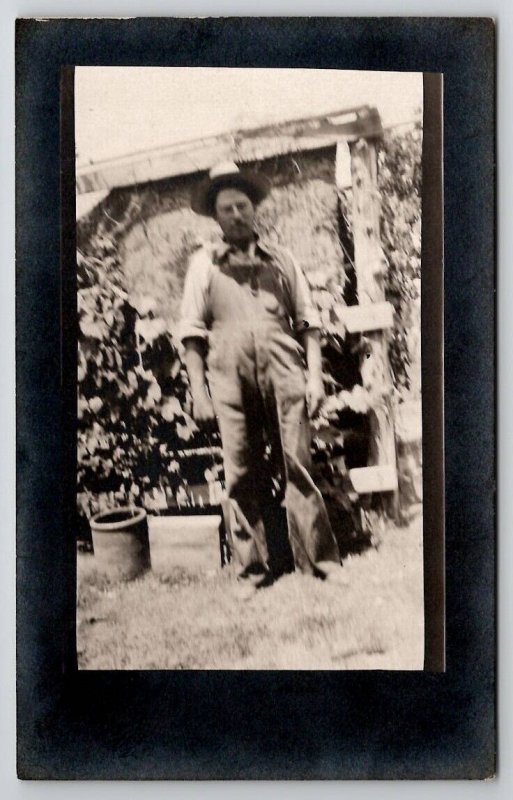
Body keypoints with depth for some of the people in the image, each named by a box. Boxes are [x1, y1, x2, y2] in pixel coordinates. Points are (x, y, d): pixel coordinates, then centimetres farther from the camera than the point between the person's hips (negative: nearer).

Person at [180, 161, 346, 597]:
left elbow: (308, 321, 13)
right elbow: (193, 332, 8)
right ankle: (253, 569, 12)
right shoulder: (204, 264, 11)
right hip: (231, 381, 0)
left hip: (283, 375, 0)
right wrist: (199, 392, 0)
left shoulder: (280, 259, 14)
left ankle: (322, 560, 5)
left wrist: (314, 377, 3)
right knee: (242, 477, 3)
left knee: (298, 467, -1)